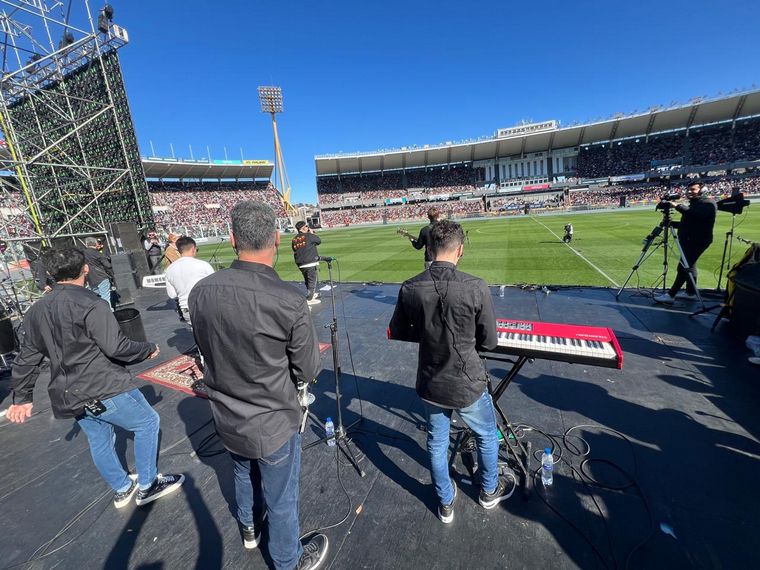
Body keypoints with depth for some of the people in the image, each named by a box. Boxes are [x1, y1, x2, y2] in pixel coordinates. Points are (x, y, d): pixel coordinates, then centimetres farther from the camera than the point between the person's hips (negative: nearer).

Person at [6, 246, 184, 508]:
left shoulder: (36, 311, 7)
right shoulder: (89, 304, -19)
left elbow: (26, 359, 13)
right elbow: (116, 347, -23)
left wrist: (22, 397, 22)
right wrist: (149, 349, -5)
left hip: (69, 396, 8)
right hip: (104, 390, -8)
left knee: (99, 442, 21)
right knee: (147, 422, 8)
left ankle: (122, 489, 37)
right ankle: (147, 486, 17)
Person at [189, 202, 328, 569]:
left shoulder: (200, 291, -15)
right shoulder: (289, 301, -30)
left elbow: (208, 351, 1)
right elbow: (308, 372, -17)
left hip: (226, 419, 5)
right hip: (273, 425, -5)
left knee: (243, 475, 33)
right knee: (281, 499, 21)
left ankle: (249, 529, 63)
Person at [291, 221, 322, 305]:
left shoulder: (294, 240, 8)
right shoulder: (309, 236, -11)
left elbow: (295, 252, 13)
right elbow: (319, 241, 2)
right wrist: (312, 233, 13)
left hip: (301, 265, 7)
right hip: (310, 263, -7)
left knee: (307, 280, 20)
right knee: (312, 280, 1)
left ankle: (313, 294, 39)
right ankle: (309, 299, 1)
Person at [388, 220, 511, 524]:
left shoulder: (409, 288, -15)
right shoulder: (476, 288, -24)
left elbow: (398, 332, 0)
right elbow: (489, 342, -11)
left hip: (430, 385, 2)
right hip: (468, 384, -2)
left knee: (436, 444, 25)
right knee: (487, 436, 29)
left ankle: (446, 504, 49)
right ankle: (489, 492, 54)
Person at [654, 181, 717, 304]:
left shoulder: (708, 203, -10)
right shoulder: (693, 204, 18)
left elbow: (694, 214, -31)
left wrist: (676, 206, -27)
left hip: (698, 241, -10)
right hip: (689, 240, 10)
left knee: (683, 267, -14)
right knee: (689, 265, 15)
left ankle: (670, 295, -17)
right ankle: (691, 292, 26)